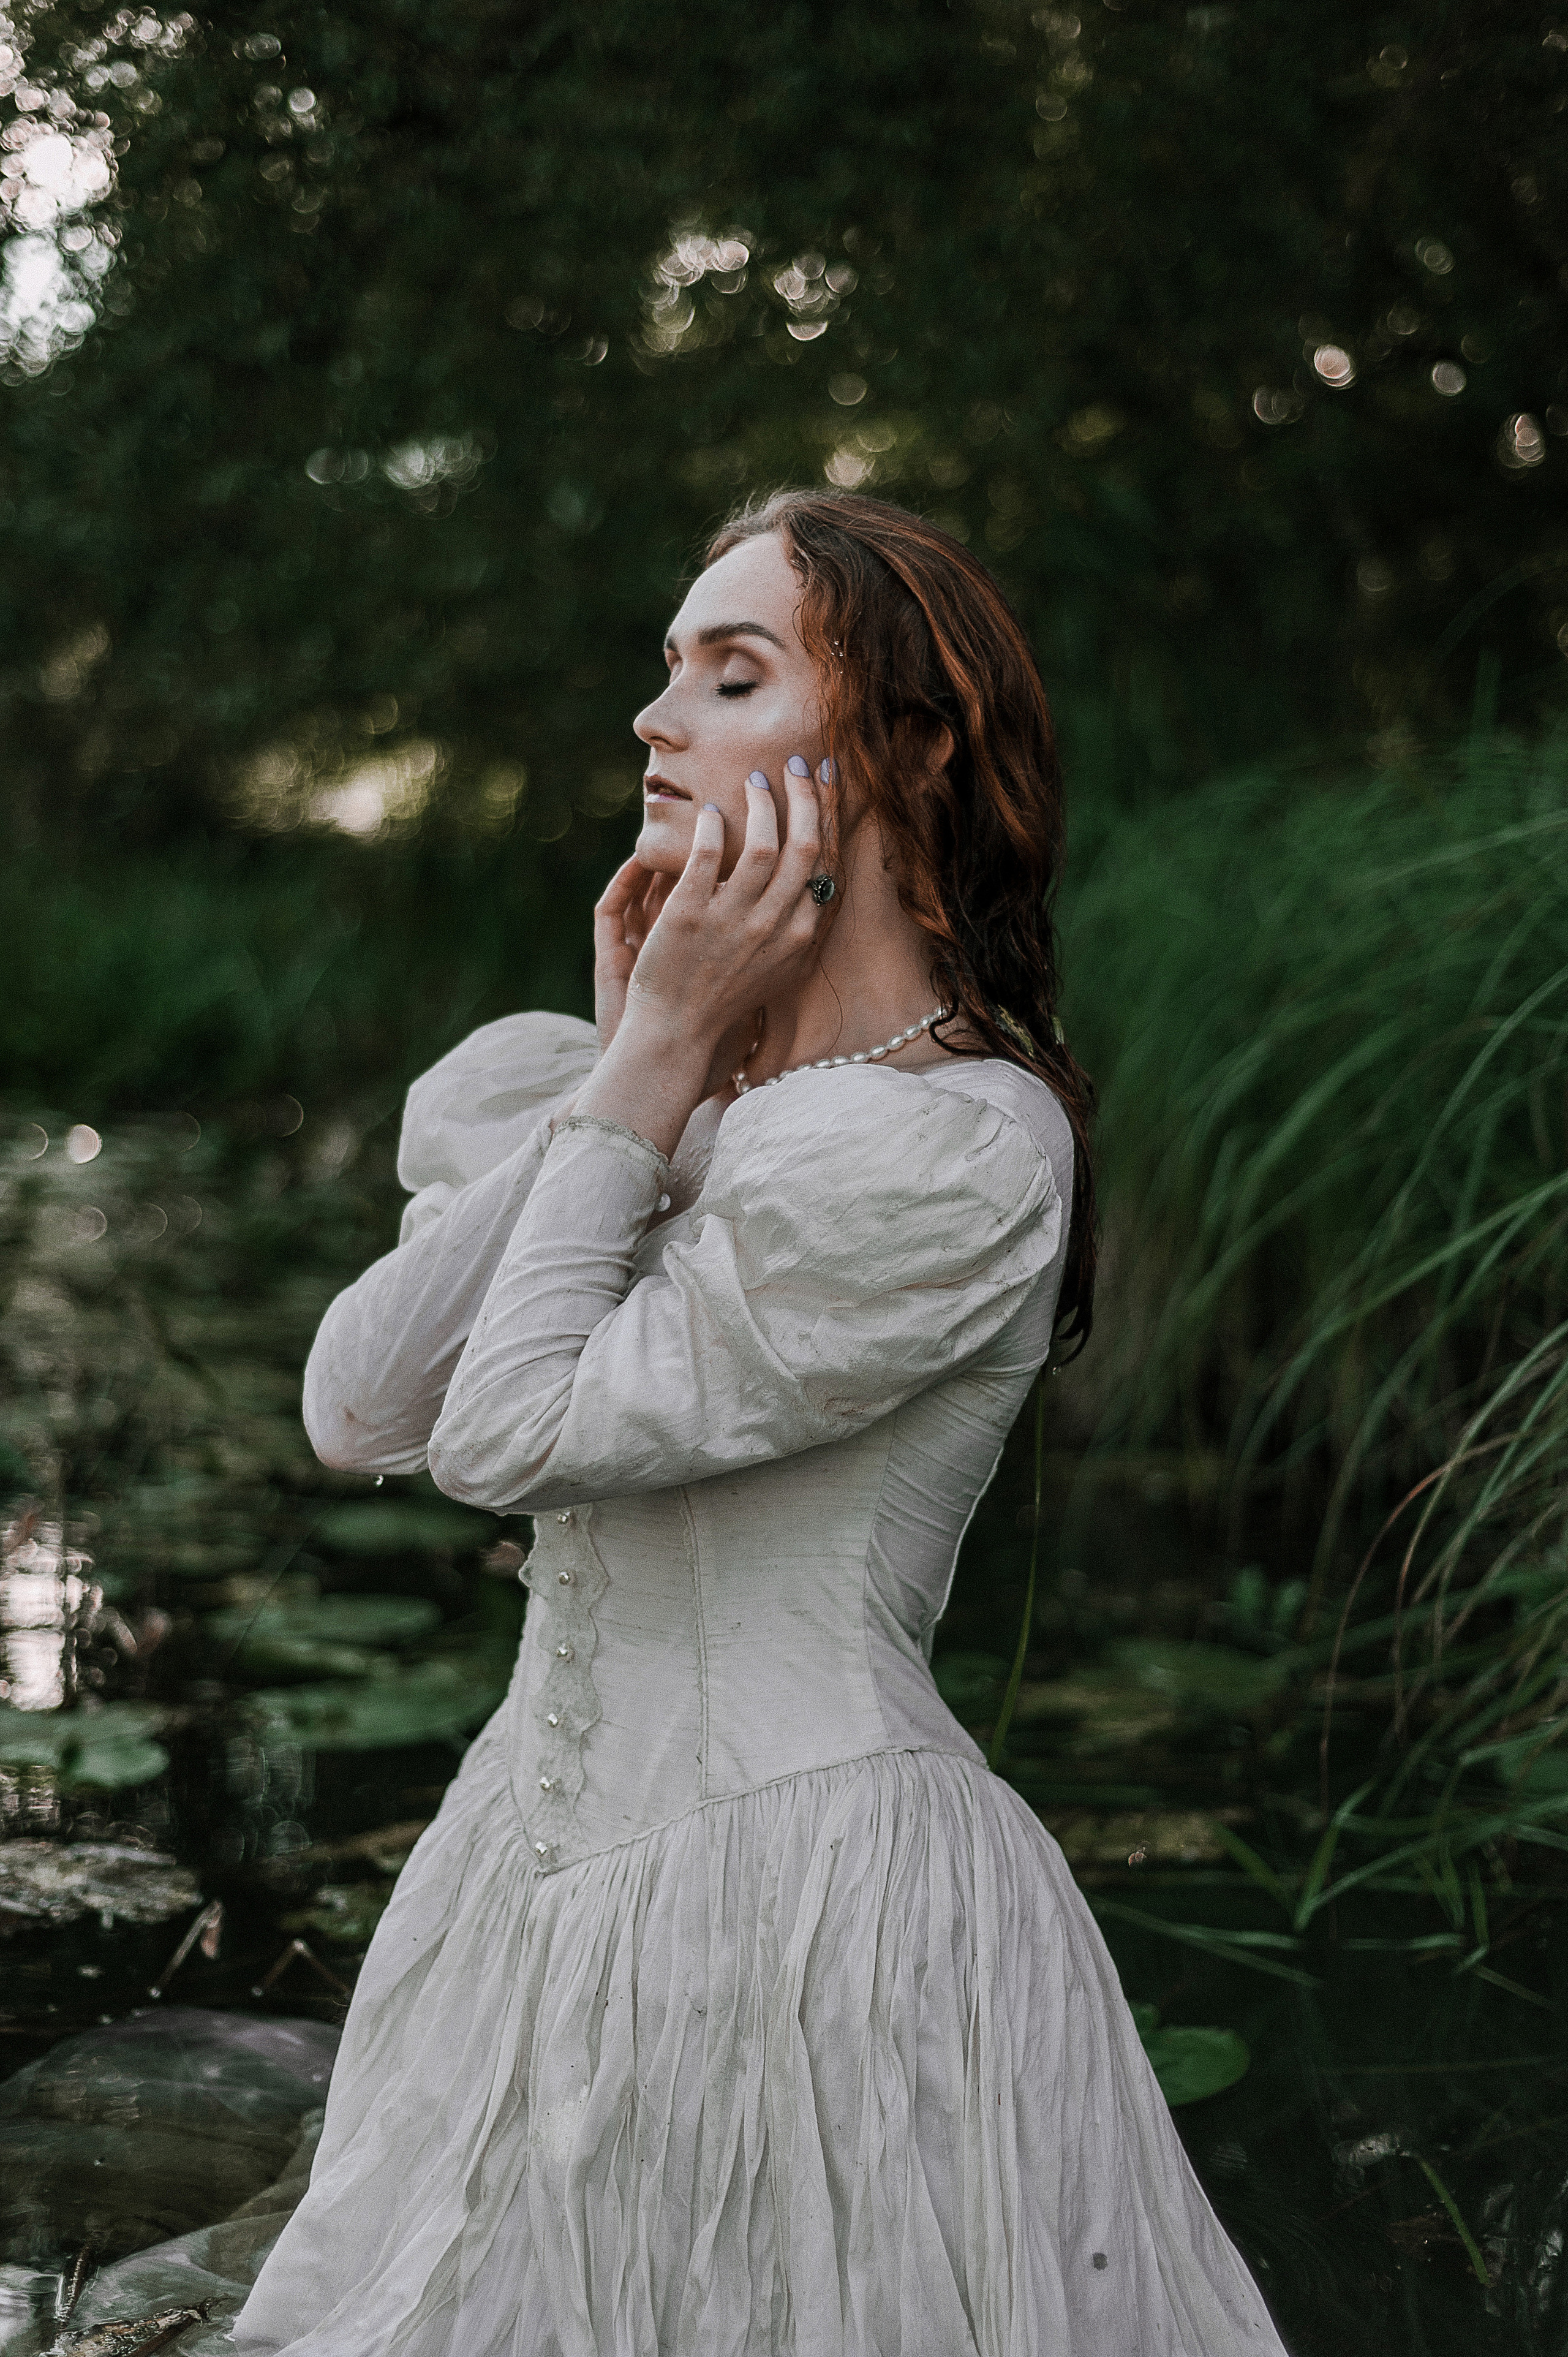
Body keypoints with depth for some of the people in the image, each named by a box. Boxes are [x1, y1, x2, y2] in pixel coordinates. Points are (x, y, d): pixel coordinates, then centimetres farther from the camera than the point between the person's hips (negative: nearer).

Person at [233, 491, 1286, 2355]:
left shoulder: (958, 1148, -18)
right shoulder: (696, 1086, 6)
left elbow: (510, 1434, -18)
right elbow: (359, 1411, -4)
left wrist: (660, 1052, -12)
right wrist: (627, 1065, -8)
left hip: (802, 1898, -8)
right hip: (564, 1845, 8)